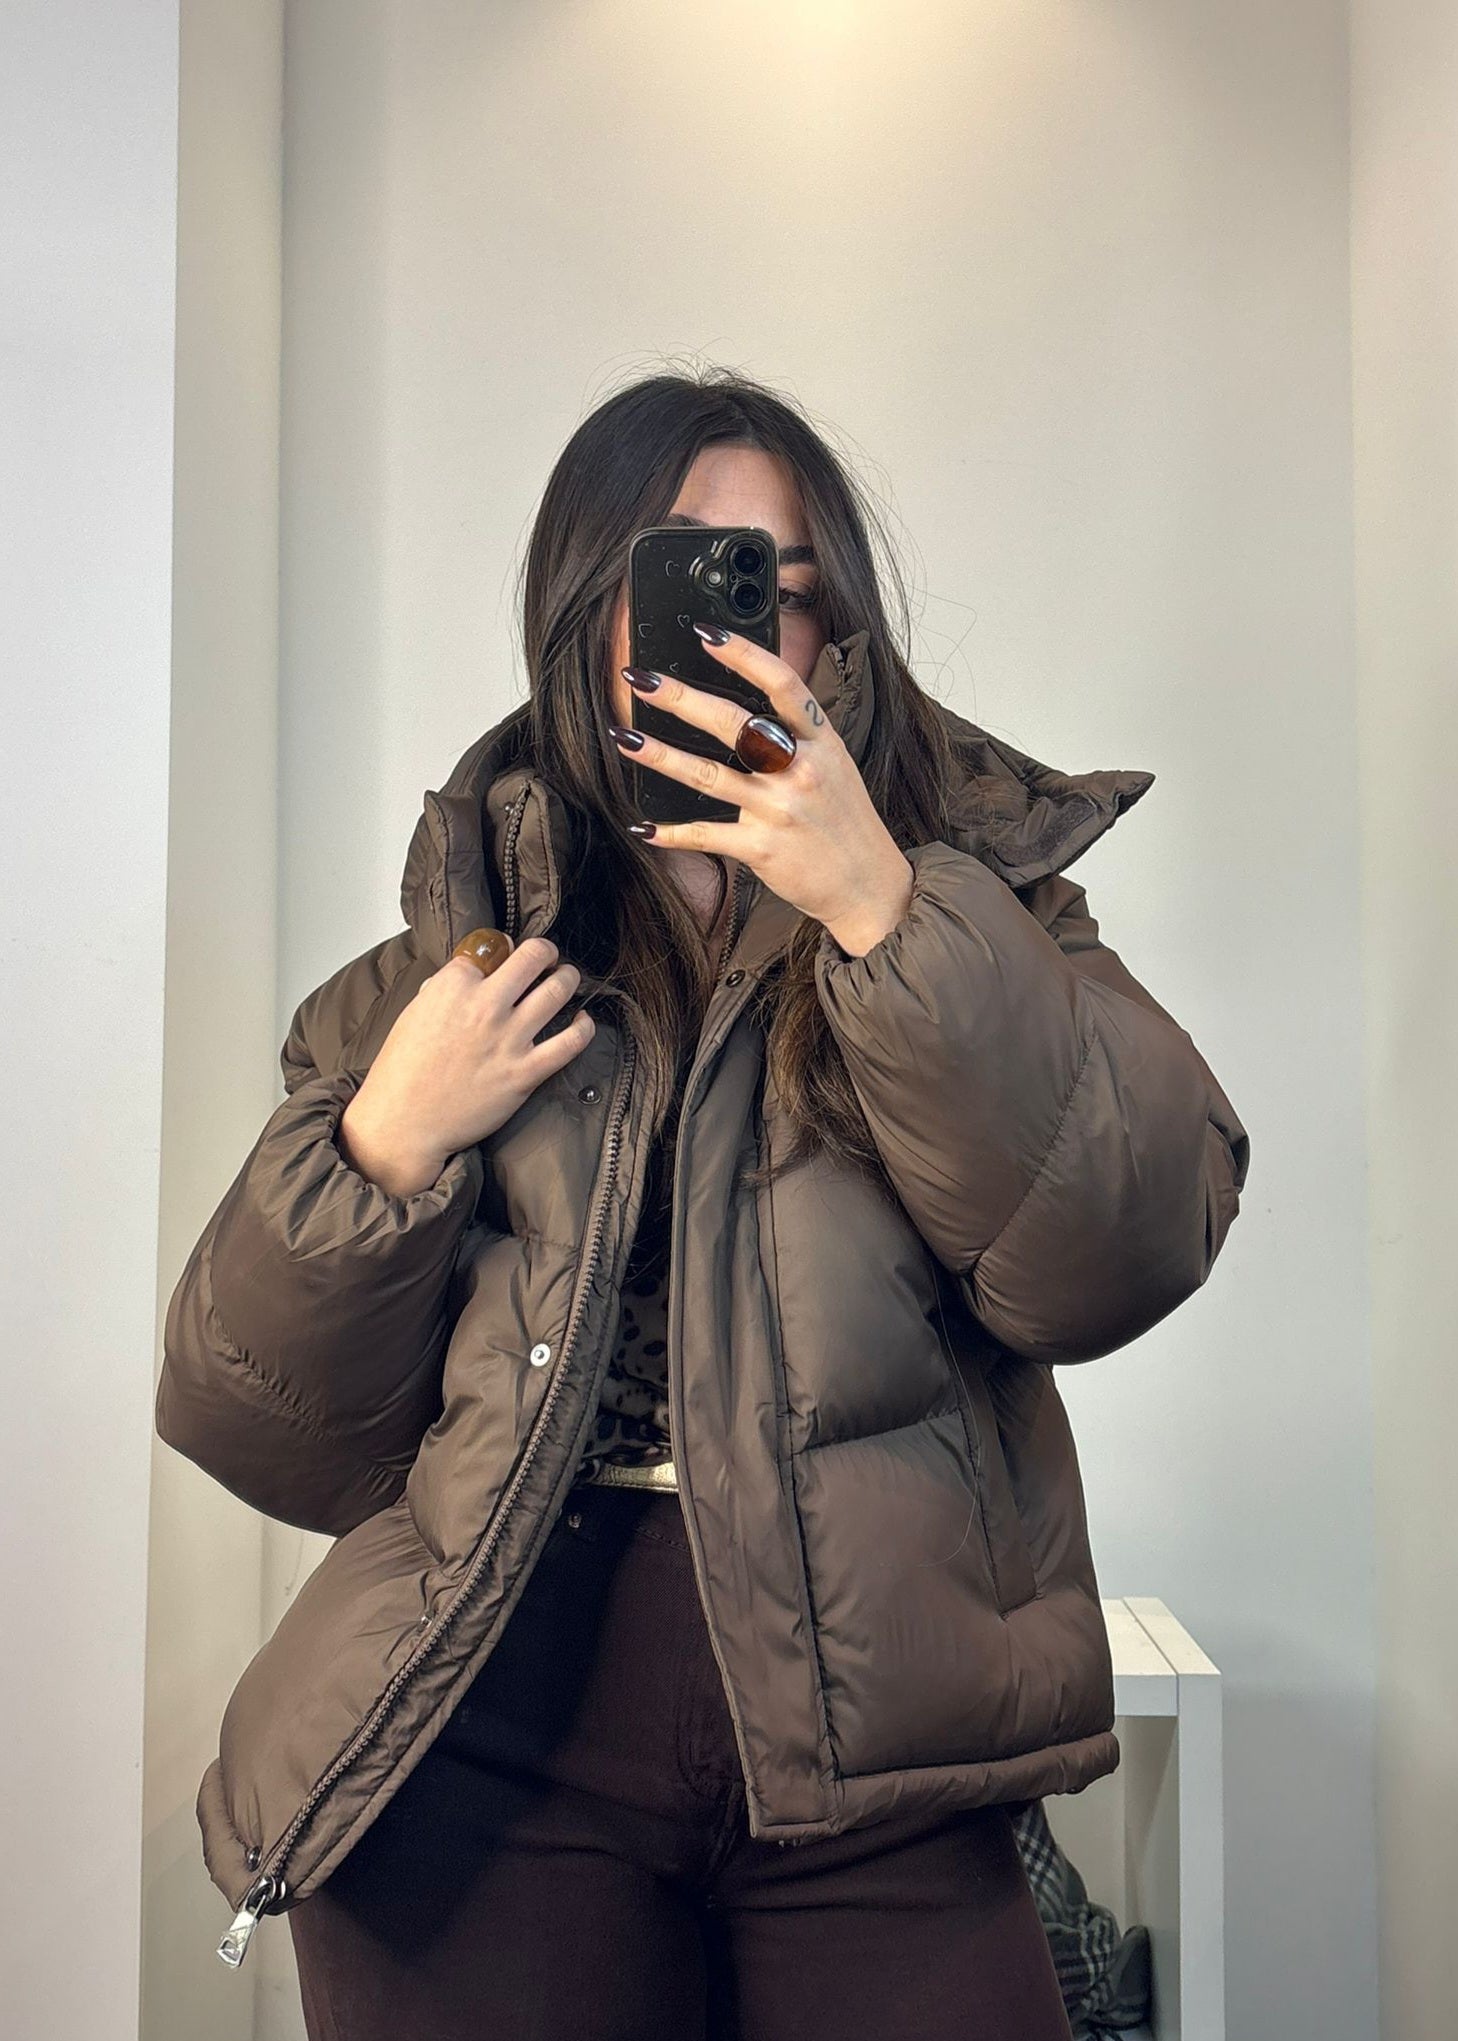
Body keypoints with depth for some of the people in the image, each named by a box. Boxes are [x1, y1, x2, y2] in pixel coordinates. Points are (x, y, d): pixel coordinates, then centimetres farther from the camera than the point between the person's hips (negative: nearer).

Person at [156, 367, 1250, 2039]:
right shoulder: (437, 974, 6)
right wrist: (387, 1145, -9)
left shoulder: (966, 909, 4)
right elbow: (271, 1443, 6)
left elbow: (1126, 1256, -14)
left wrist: (881, 906, -20)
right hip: (482, 1765, 1)